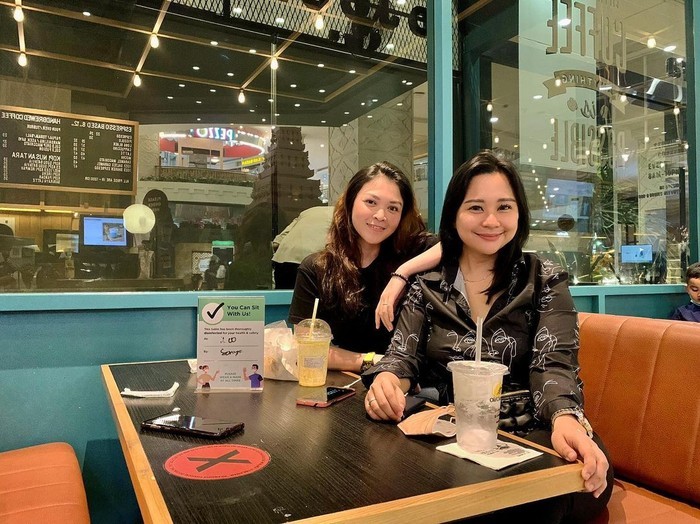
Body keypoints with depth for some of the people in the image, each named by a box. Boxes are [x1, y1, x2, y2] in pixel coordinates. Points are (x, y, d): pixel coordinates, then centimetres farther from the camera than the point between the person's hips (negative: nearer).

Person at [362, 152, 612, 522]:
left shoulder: (546, 282, 2)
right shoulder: (427, 286, 7)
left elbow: (554, 365, -10)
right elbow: (403, 356, 2)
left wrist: (566, 419, -34)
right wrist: (386, 381, -25)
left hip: (528, 436, 0)